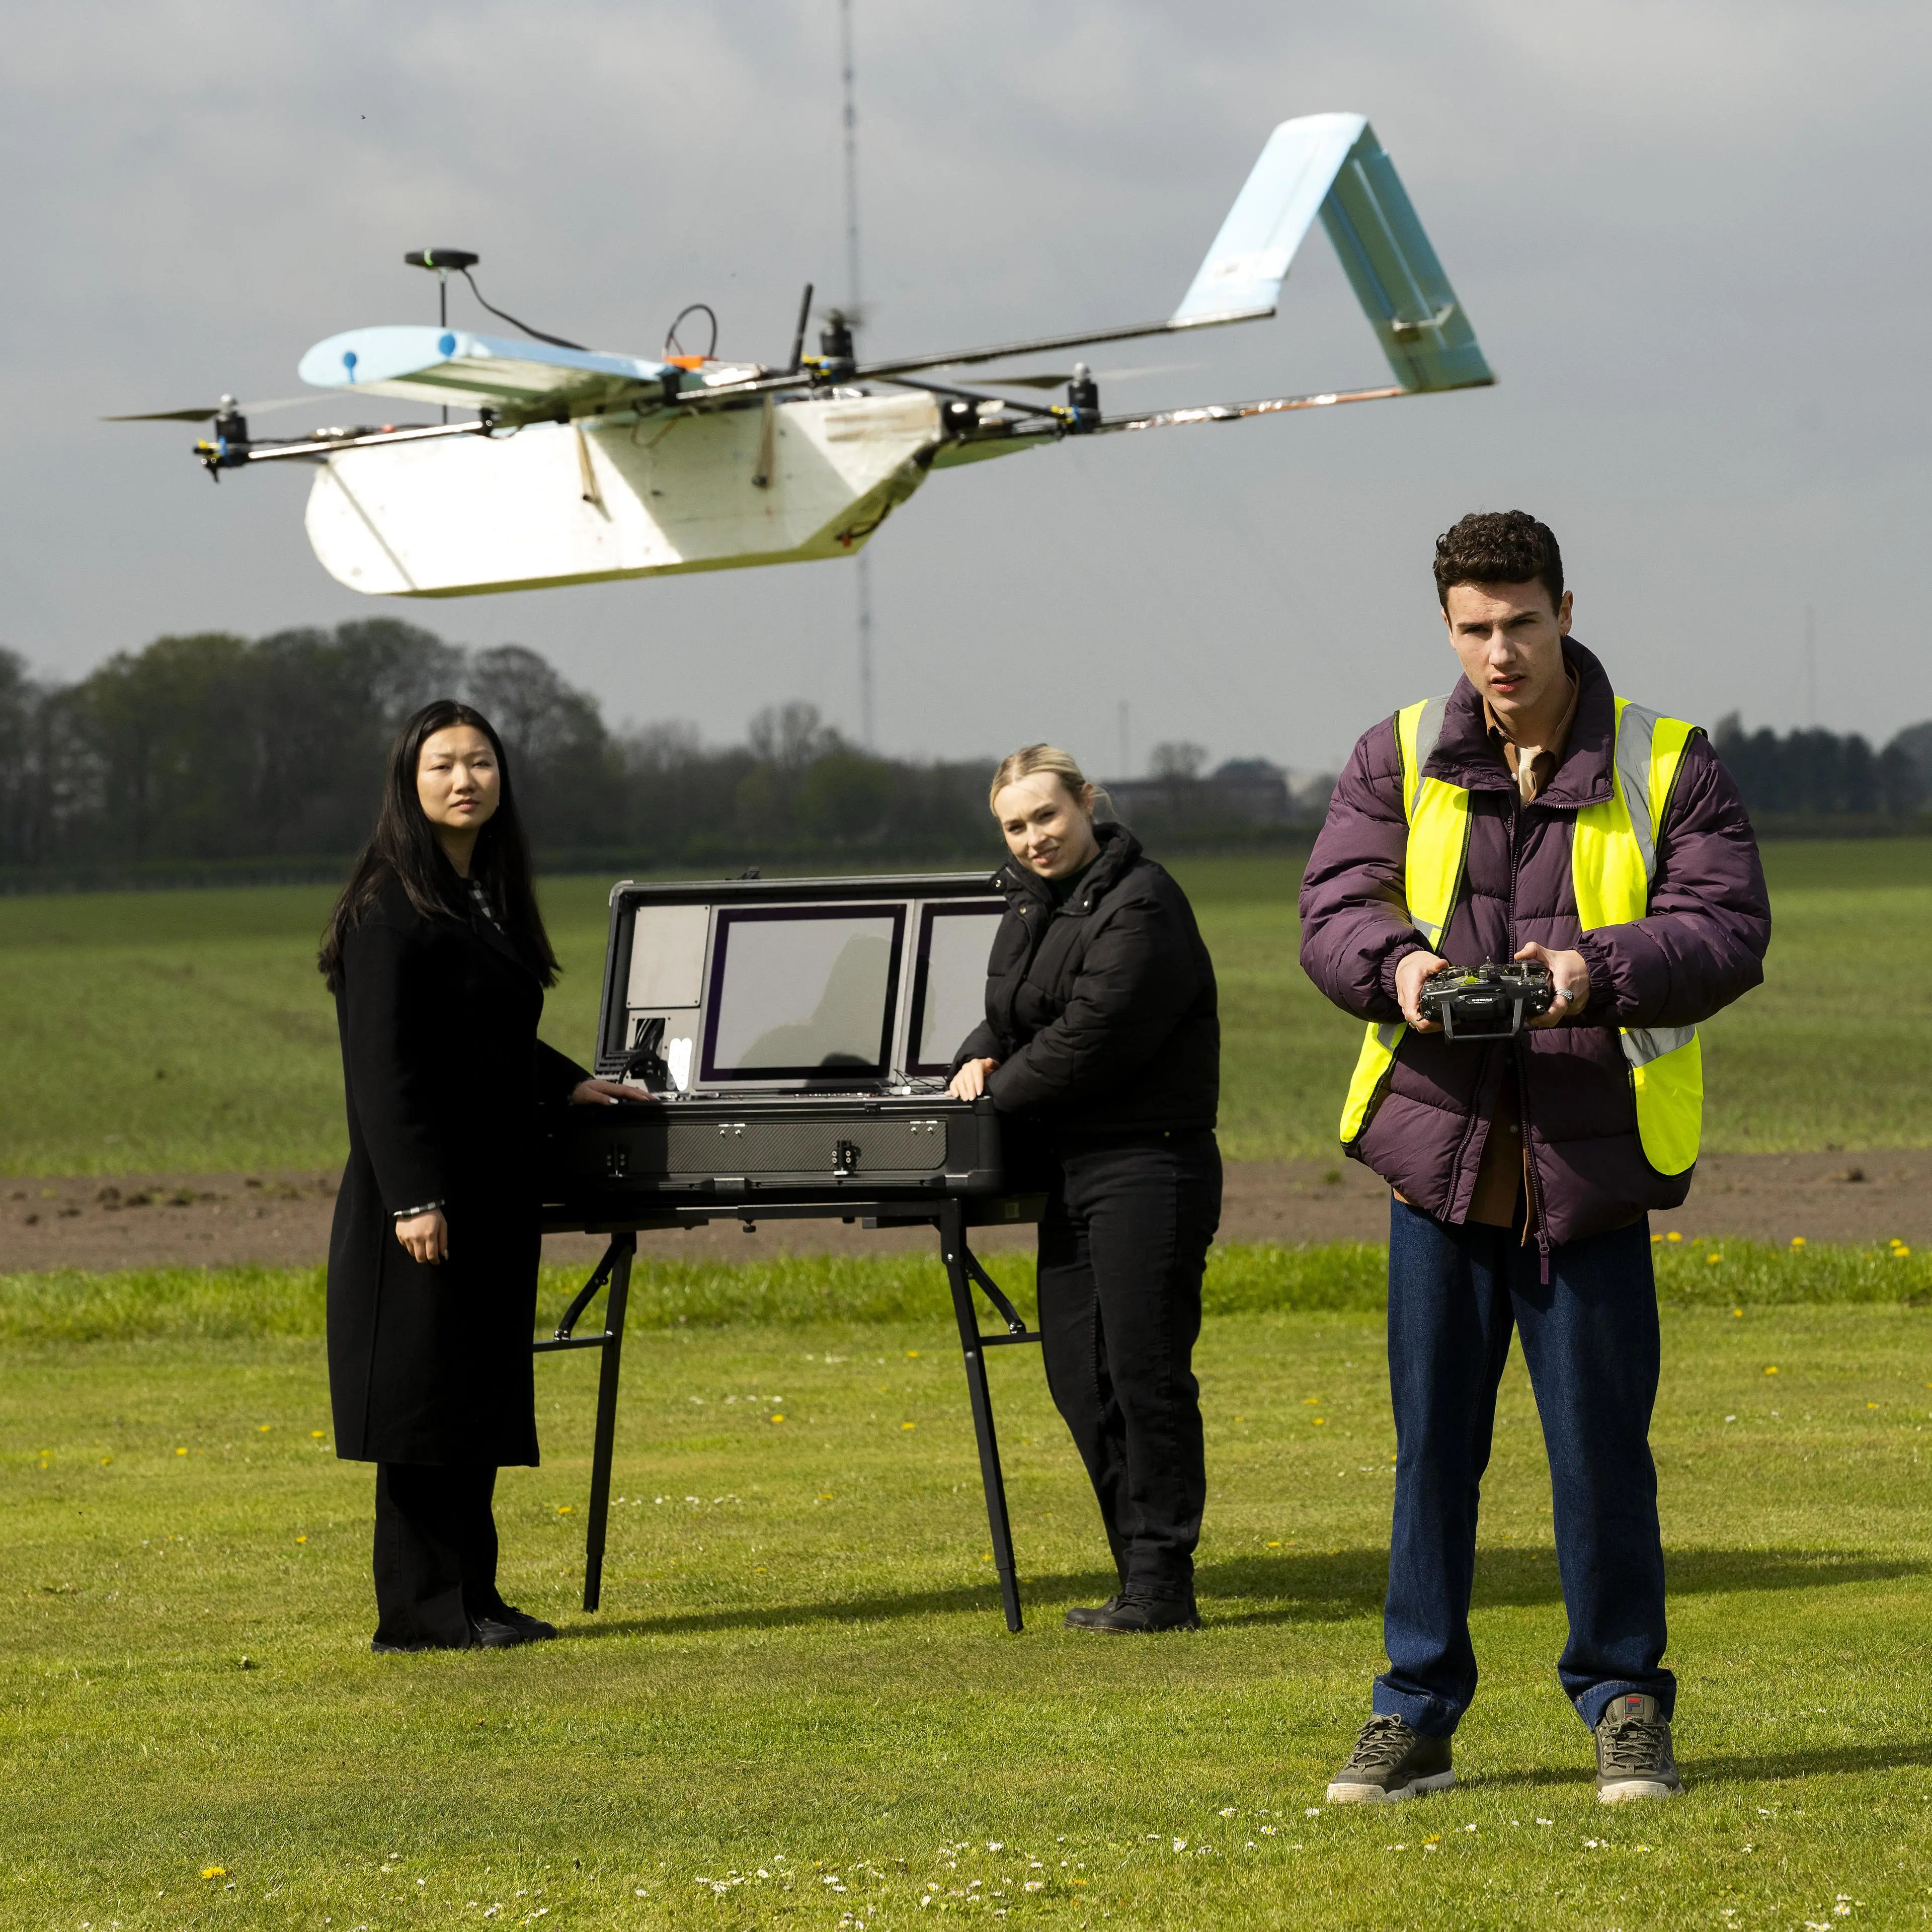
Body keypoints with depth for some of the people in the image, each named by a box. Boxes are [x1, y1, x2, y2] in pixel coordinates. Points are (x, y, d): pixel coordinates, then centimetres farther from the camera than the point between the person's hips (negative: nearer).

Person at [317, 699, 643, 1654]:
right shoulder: (390, 905, -12)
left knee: (480, 1390, 9)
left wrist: (567, 1082, 24)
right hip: (421, 1188, -9)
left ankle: (468, 1597, 14)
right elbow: (382, 1059, -17)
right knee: (422, 1389, -5)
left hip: (491, 1184, 9)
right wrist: (413, 1197, -21)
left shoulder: (487, 894, 14)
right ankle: (422, 1610, -1)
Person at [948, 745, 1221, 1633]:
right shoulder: (1030, 901, 15)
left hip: (1148, 1167, -10)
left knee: (1146, 1373, -8)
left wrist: (1000, 1094, -8)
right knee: (1078, 1374, 9)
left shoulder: (1140, 907, -13)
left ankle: (1162, 1587, -4)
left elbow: (1094, 1038, -19)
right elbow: (1016, 1014, 27)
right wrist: (983, 1056, 4)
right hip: (1071, 1170, 10)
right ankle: (1142, 1572, 16)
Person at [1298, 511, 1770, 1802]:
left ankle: (1626, 1706, 14)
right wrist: (1395, 964, -21)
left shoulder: (1667, 766, 1)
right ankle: (1417, 1716, 15)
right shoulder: (1400, 760, 7)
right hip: (1441, 1145, 2)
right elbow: (1332, 908, 2)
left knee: (1602, 1441, 1)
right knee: (1432, 1441, 6)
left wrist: (1600, 970, -25)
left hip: (1592, 1160, -2)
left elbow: (1729, 929, -7)